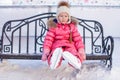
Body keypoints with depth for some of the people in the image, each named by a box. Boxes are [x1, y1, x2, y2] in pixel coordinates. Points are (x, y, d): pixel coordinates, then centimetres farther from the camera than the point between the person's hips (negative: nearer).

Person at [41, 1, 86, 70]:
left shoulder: (72, 26, 11)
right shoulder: (54, 26, 6)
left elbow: (78, 39, 8)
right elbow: (48, 39, 1)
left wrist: (81, 50, -7)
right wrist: (46, 50, -14)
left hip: (69, 46, 1)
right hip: (57, 47, -1)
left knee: (78, 65, -30)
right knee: (53, 66, -34)